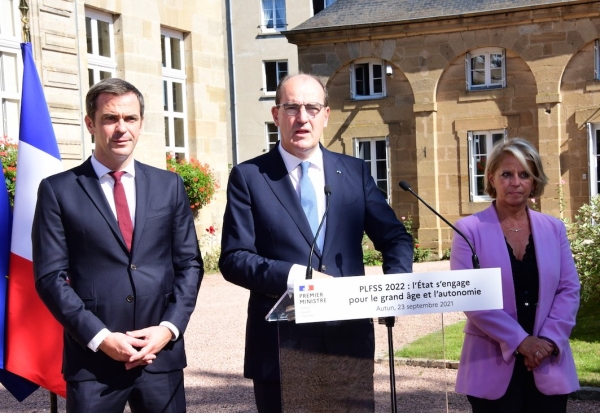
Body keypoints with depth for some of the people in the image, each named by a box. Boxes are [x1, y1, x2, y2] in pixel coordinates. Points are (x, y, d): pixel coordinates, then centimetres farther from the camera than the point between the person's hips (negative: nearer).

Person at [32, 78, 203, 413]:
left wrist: (169, 327, -5)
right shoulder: (59, 190, 0)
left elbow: (190, 263, 8)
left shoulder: (169, 185, 9)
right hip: (92, 359, -2)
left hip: (162, 353, 2)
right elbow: (50, 276, -4)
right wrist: (100, 337, -12)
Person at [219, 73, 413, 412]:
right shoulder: (249, 177, -1)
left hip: (350, 337, 3)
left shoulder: (355, 171, 7)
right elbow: (234, 258, -6)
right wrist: (294, 276, -21)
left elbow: (396, 238, 9)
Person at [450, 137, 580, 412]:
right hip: (493, 367, -3)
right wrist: (520, 340, -16)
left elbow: (569, 289, 5)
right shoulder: (470, 230, -3)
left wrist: (549, 340, -10)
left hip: (549, 368, 3)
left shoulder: (554, 229, 8)